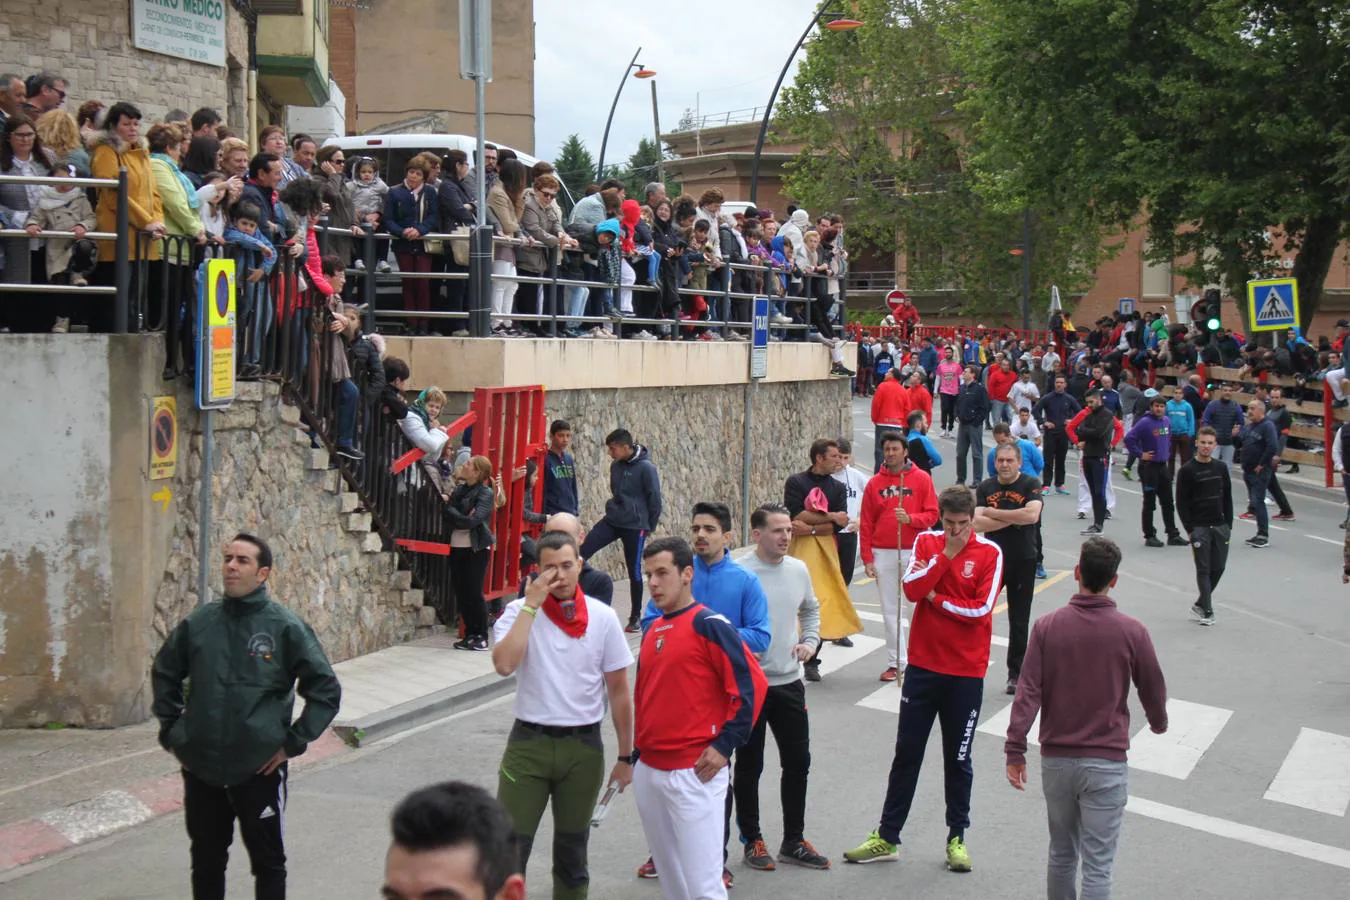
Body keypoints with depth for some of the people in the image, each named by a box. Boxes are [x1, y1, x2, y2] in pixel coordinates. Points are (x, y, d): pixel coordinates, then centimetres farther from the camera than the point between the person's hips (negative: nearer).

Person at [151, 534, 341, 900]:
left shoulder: (286, 627, -9)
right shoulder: (198, 622, 1)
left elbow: (327, 690, -6)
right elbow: (164, 674, 17)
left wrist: (293, 743, -9)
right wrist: (170, 730, 10)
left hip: (260, 770, -3)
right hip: (201, 769, 3)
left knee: (268, 861, 10)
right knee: (206, 860, 16)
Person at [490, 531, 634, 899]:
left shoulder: (602, 617, -1)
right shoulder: (519, 612, -5)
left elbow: (618, 691, 4)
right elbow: (504, 664, -24)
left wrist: (626, 757, 5)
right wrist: (532, 604, -19)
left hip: (583, 746, 2)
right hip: (529, 742, -1)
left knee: (572, 851, 14)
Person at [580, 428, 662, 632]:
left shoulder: (646, 468, -14)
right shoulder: (615, 466, 6)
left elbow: (654, 499, -9)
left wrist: (649, 526, -3)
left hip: (635, 526, -6)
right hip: (612, 520, 6)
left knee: (634, 572, 4)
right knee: (583, 551, -11)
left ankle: (635, 617, 16)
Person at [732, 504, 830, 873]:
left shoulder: (798, 570, 3)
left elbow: (811, 610, 21)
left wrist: (810, 641, 6)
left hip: (789, 682, 6)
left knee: (798, 762, 11)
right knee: (749, 766, 8)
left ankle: (793, 841, 25)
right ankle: (752, 840, 23)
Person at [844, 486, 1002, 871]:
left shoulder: (989, 553, -6)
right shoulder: (926, 542, 2)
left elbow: (981, 608, -15)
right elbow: (912, 589, -13)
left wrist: (935, 597, -9)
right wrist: (947, 553, -17)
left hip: (966, 672, -2)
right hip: (923, 664, 2)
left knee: (958, 759, 9)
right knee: (906, 753, 9)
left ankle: (957, 838, 23)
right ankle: (887, 837, 16)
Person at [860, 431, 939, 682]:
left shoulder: (922, 478, 1)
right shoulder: (874, 483, 6)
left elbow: (932, 515, -1)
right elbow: (866, 524, 6)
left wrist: (910, 519, -20)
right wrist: (867, 559, 1)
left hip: (914, 552, -2)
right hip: (883, 554, 2)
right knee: (890, 610, 7)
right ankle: (896, 662, 14)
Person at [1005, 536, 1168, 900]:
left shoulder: (1047, 626, -5)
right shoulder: (1132, 632, -8)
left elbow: (1028, 692, -8)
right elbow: (1153, 690, 4)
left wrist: (1015, 750, -3)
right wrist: (1158, 723, 26)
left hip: (1056, 760, 2)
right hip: (1106, 762, -2)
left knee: (1061, 854, 18)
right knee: (1097, 865, 1)